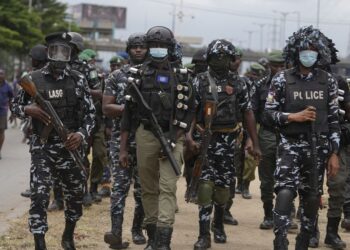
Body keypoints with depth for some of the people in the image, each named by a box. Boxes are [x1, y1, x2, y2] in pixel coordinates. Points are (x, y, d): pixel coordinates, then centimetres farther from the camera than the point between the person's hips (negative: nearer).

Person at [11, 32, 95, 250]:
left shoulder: (78, 80, 2)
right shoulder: (34, 79, -1)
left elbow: (90, 113, 4)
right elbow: (16, 106, 9)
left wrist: (81, 134, -13)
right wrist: (28, 110, -13)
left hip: (70, 146, 2)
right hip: (42, 148, -2)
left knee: (75, 195, 14)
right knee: (39, 197, -12)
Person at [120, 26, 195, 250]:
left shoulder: (181, 76, 2)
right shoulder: (139, 75, 6)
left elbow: (190, 111, 1)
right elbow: (128, 113, 8)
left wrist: (174, 139, -10)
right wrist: (123, 147, 5)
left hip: (172, 137, -2)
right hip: (145, 136, 3)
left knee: (167, 187, -11)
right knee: (148, 188, 8)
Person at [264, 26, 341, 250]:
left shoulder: (328, 81, 4)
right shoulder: (282, 80, -1)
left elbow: (334, 119, 6)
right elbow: (270, 113, 1)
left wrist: (334, 154, 2)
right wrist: (294, 116, -15)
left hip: (318, 147, 2)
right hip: (290, 145, -2)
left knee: (312, 199, 8)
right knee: (285, 193, -17)